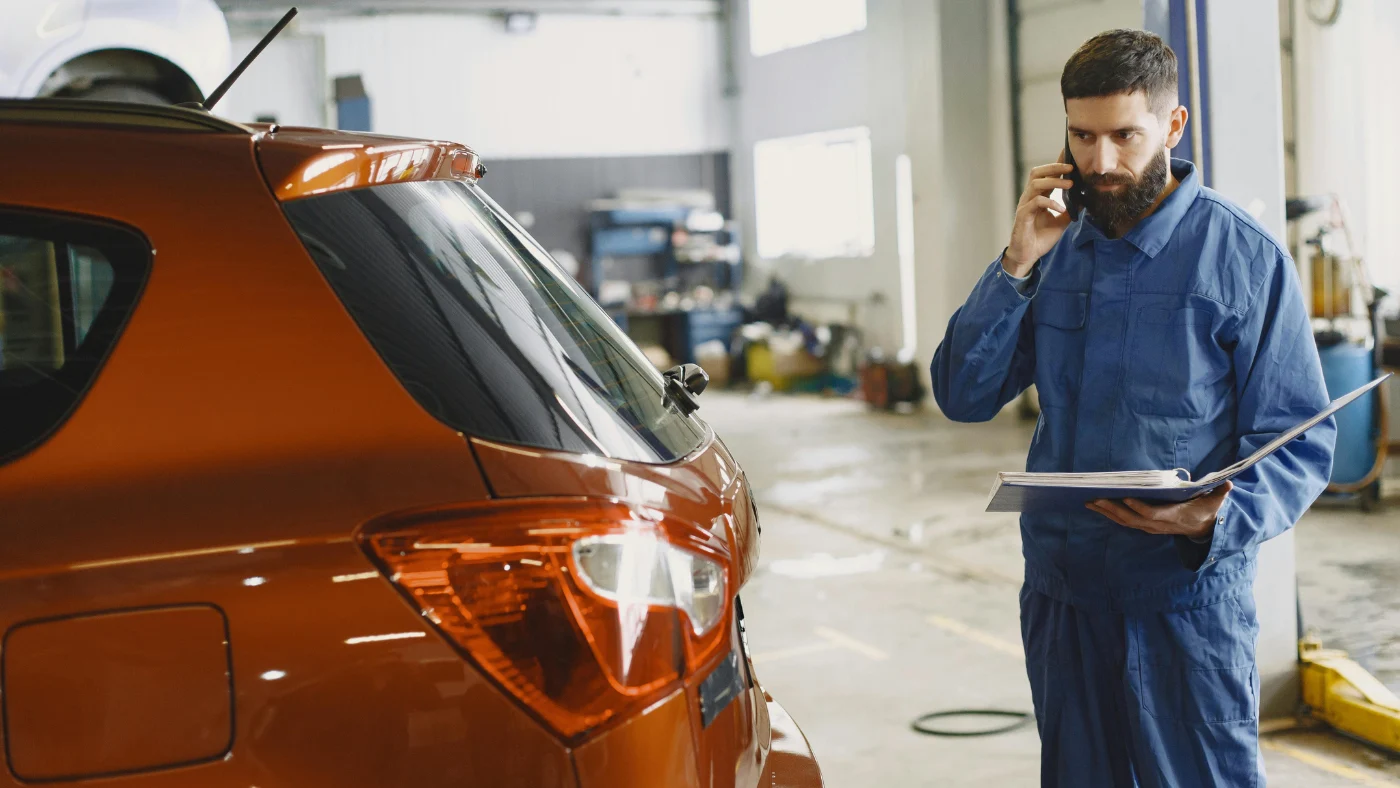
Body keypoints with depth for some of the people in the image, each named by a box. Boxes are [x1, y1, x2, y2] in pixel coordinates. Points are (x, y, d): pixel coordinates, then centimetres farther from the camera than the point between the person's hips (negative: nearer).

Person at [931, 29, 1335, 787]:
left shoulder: (1245, 258, -7)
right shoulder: (1057, 250, 7)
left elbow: (1299, 441, -8)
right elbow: (963, 397, 1)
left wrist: (1218, 518, -27)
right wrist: (1018, 264, -9)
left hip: (1187, 592, -5)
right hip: (1061, 590, 5)